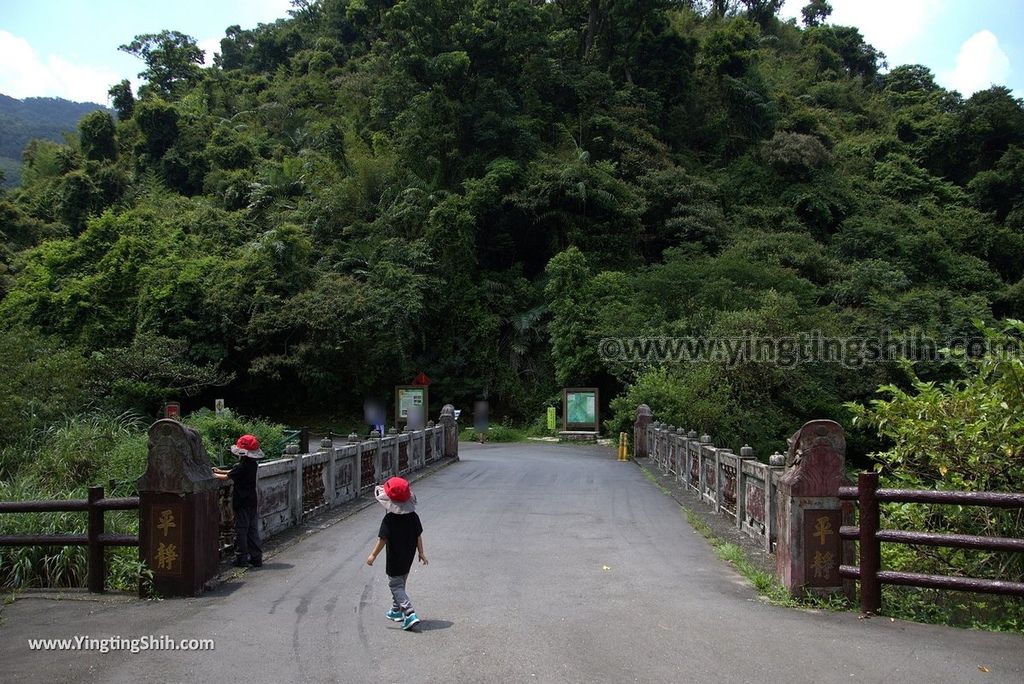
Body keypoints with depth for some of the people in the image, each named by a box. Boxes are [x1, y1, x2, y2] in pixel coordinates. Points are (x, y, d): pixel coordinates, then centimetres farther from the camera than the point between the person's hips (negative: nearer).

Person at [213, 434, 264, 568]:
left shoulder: (241, 467, -17)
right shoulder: (253, 465, 6)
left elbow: (227, 477, -10)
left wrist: (214, 475, 6)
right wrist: (221, 471, 18)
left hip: (242, 503, -7)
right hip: (253, 501, 7)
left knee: (241, 530, 2)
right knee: (252, 530, 12)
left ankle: (241, 558, 7)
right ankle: (256, 557, 14)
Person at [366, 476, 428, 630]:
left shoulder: (389, 519, -20)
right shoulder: (413, 517, -4)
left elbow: (382, 539, -17)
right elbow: (418, 536, 2)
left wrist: (373, 555, -6)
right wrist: (421, 553, 12)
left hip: (394, 560, -6)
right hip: (408, 559, 6)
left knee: (395, 585, 1)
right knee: (400, 584, 23)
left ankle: (410, 613, -12)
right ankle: (397, 610, 36)